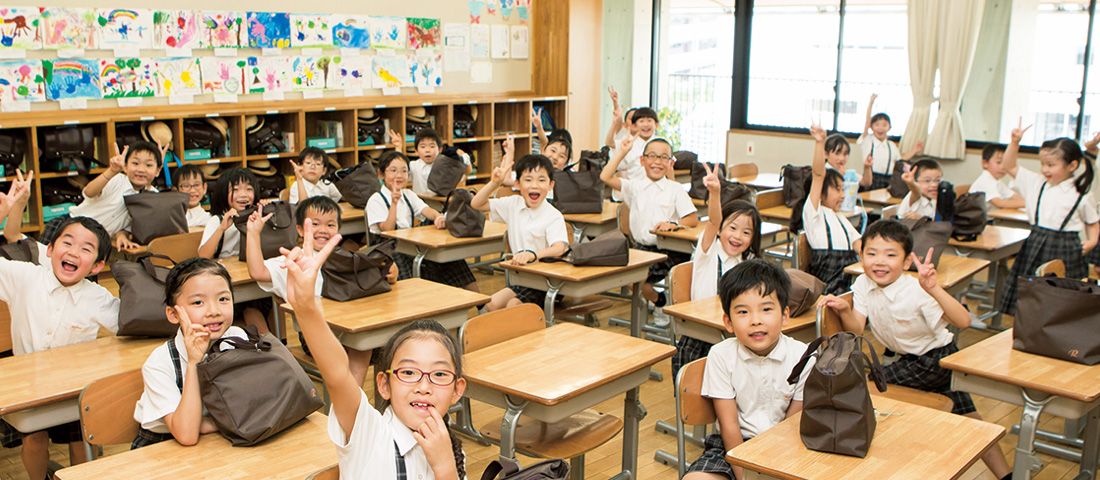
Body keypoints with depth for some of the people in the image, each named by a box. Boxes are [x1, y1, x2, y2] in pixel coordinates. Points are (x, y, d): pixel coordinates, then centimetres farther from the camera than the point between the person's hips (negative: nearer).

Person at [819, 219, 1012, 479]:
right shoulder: (863, 284, -11)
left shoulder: (917, 292, -30)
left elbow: (963, 321, -41)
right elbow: (857, 329, -11)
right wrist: (844, 309, -32)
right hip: (910, 358, 6)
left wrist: (934, 290, -55)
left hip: (938, 358, -6)